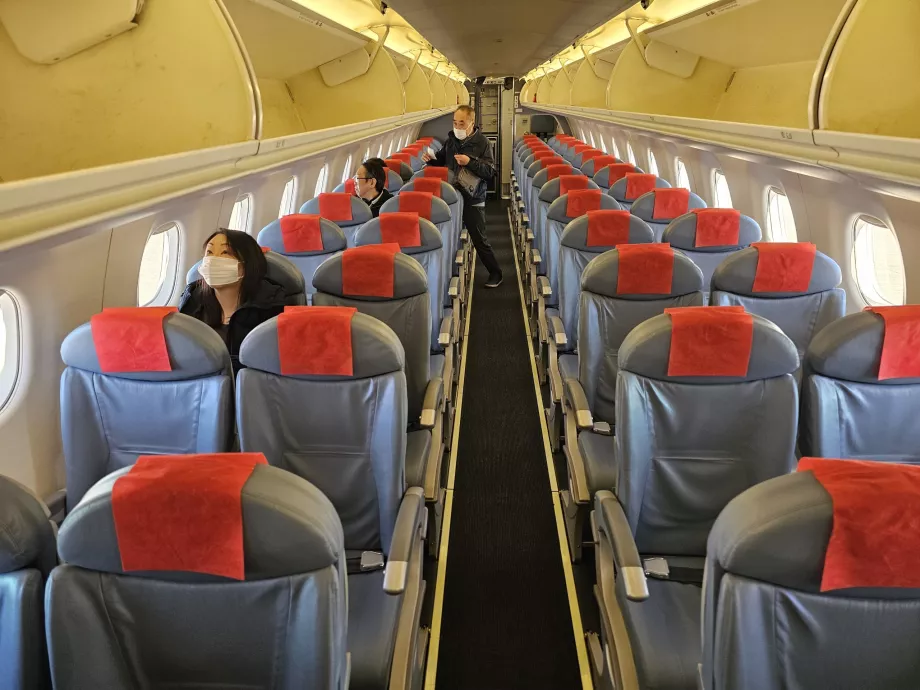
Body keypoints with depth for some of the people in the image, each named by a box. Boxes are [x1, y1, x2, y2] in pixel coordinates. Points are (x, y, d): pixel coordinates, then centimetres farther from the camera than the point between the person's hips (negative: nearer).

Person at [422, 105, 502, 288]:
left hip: (473, 200, -5)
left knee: (479, 239, 0)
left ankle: (495, 273, 15)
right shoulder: (451, 140, 5)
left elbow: (490, 171, -15)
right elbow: (442, 160, 20)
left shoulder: (482, 143, -9)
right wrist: (431, 159, -1)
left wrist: (470, 162, -26)